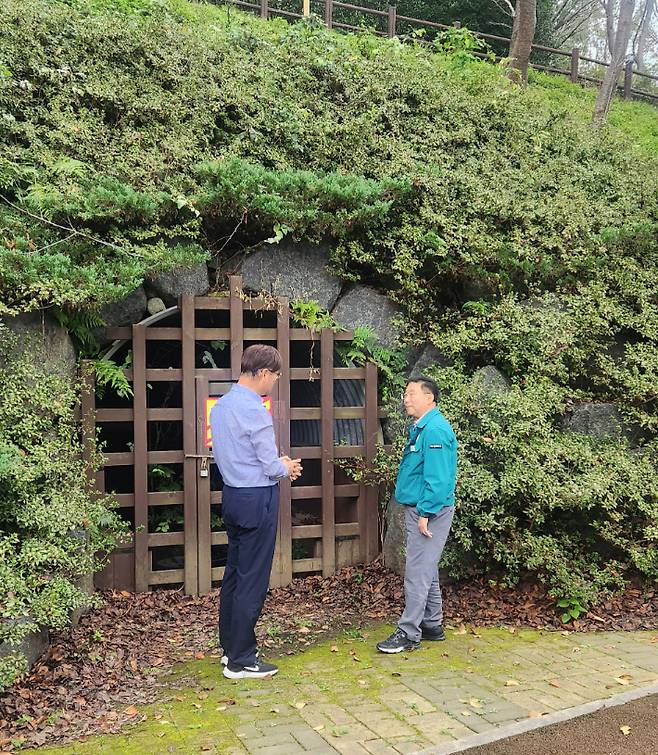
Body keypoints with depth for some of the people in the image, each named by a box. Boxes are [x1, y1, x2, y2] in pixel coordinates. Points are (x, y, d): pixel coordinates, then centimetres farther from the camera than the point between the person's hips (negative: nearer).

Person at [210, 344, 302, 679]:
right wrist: (287, 467, 7)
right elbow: (271, 466, -15)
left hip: (232, 495, 9)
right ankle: (240, 661, 8)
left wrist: (278, 464, 13)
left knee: (234, 573, 17)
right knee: (252, 581, 0)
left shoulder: (221, 405, 8)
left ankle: (230, 647, 28)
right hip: (257, 500, -9)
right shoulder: (255, 411, -20)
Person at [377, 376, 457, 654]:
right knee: (427, 570, 17)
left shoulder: (434, 430, -19)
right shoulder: (420, 428, 14)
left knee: (418, 572, -6)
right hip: (420, 510, 11)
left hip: (428, 511, -11)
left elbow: (437, 478, -23)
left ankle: (409, 633, 1)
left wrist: (425, 513, -22)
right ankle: (432, 625, 28)